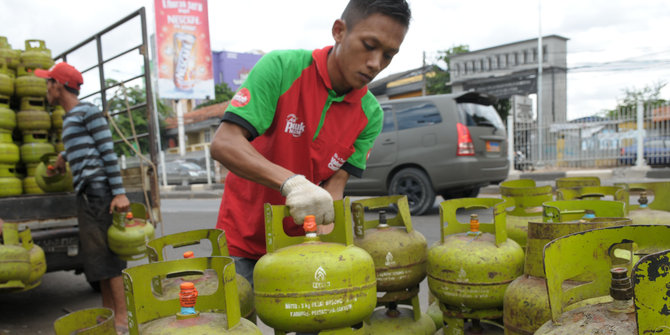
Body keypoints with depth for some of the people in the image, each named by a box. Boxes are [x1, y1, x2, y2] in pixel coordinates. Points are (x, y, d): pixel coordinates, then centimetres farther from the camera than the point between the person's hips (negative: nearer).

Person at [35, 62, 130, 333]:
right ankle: (108, 313, 14)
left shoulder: (88, 112, -4)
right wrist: (64, 155, 61)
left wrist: (119, 192, -19)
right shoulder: (69, 118, 22)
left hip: (98, 189, -9)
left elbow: (108, 153, -12)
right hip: (85, 192, 9)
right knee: (96, 255, 8)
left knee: (105, 254, -9)